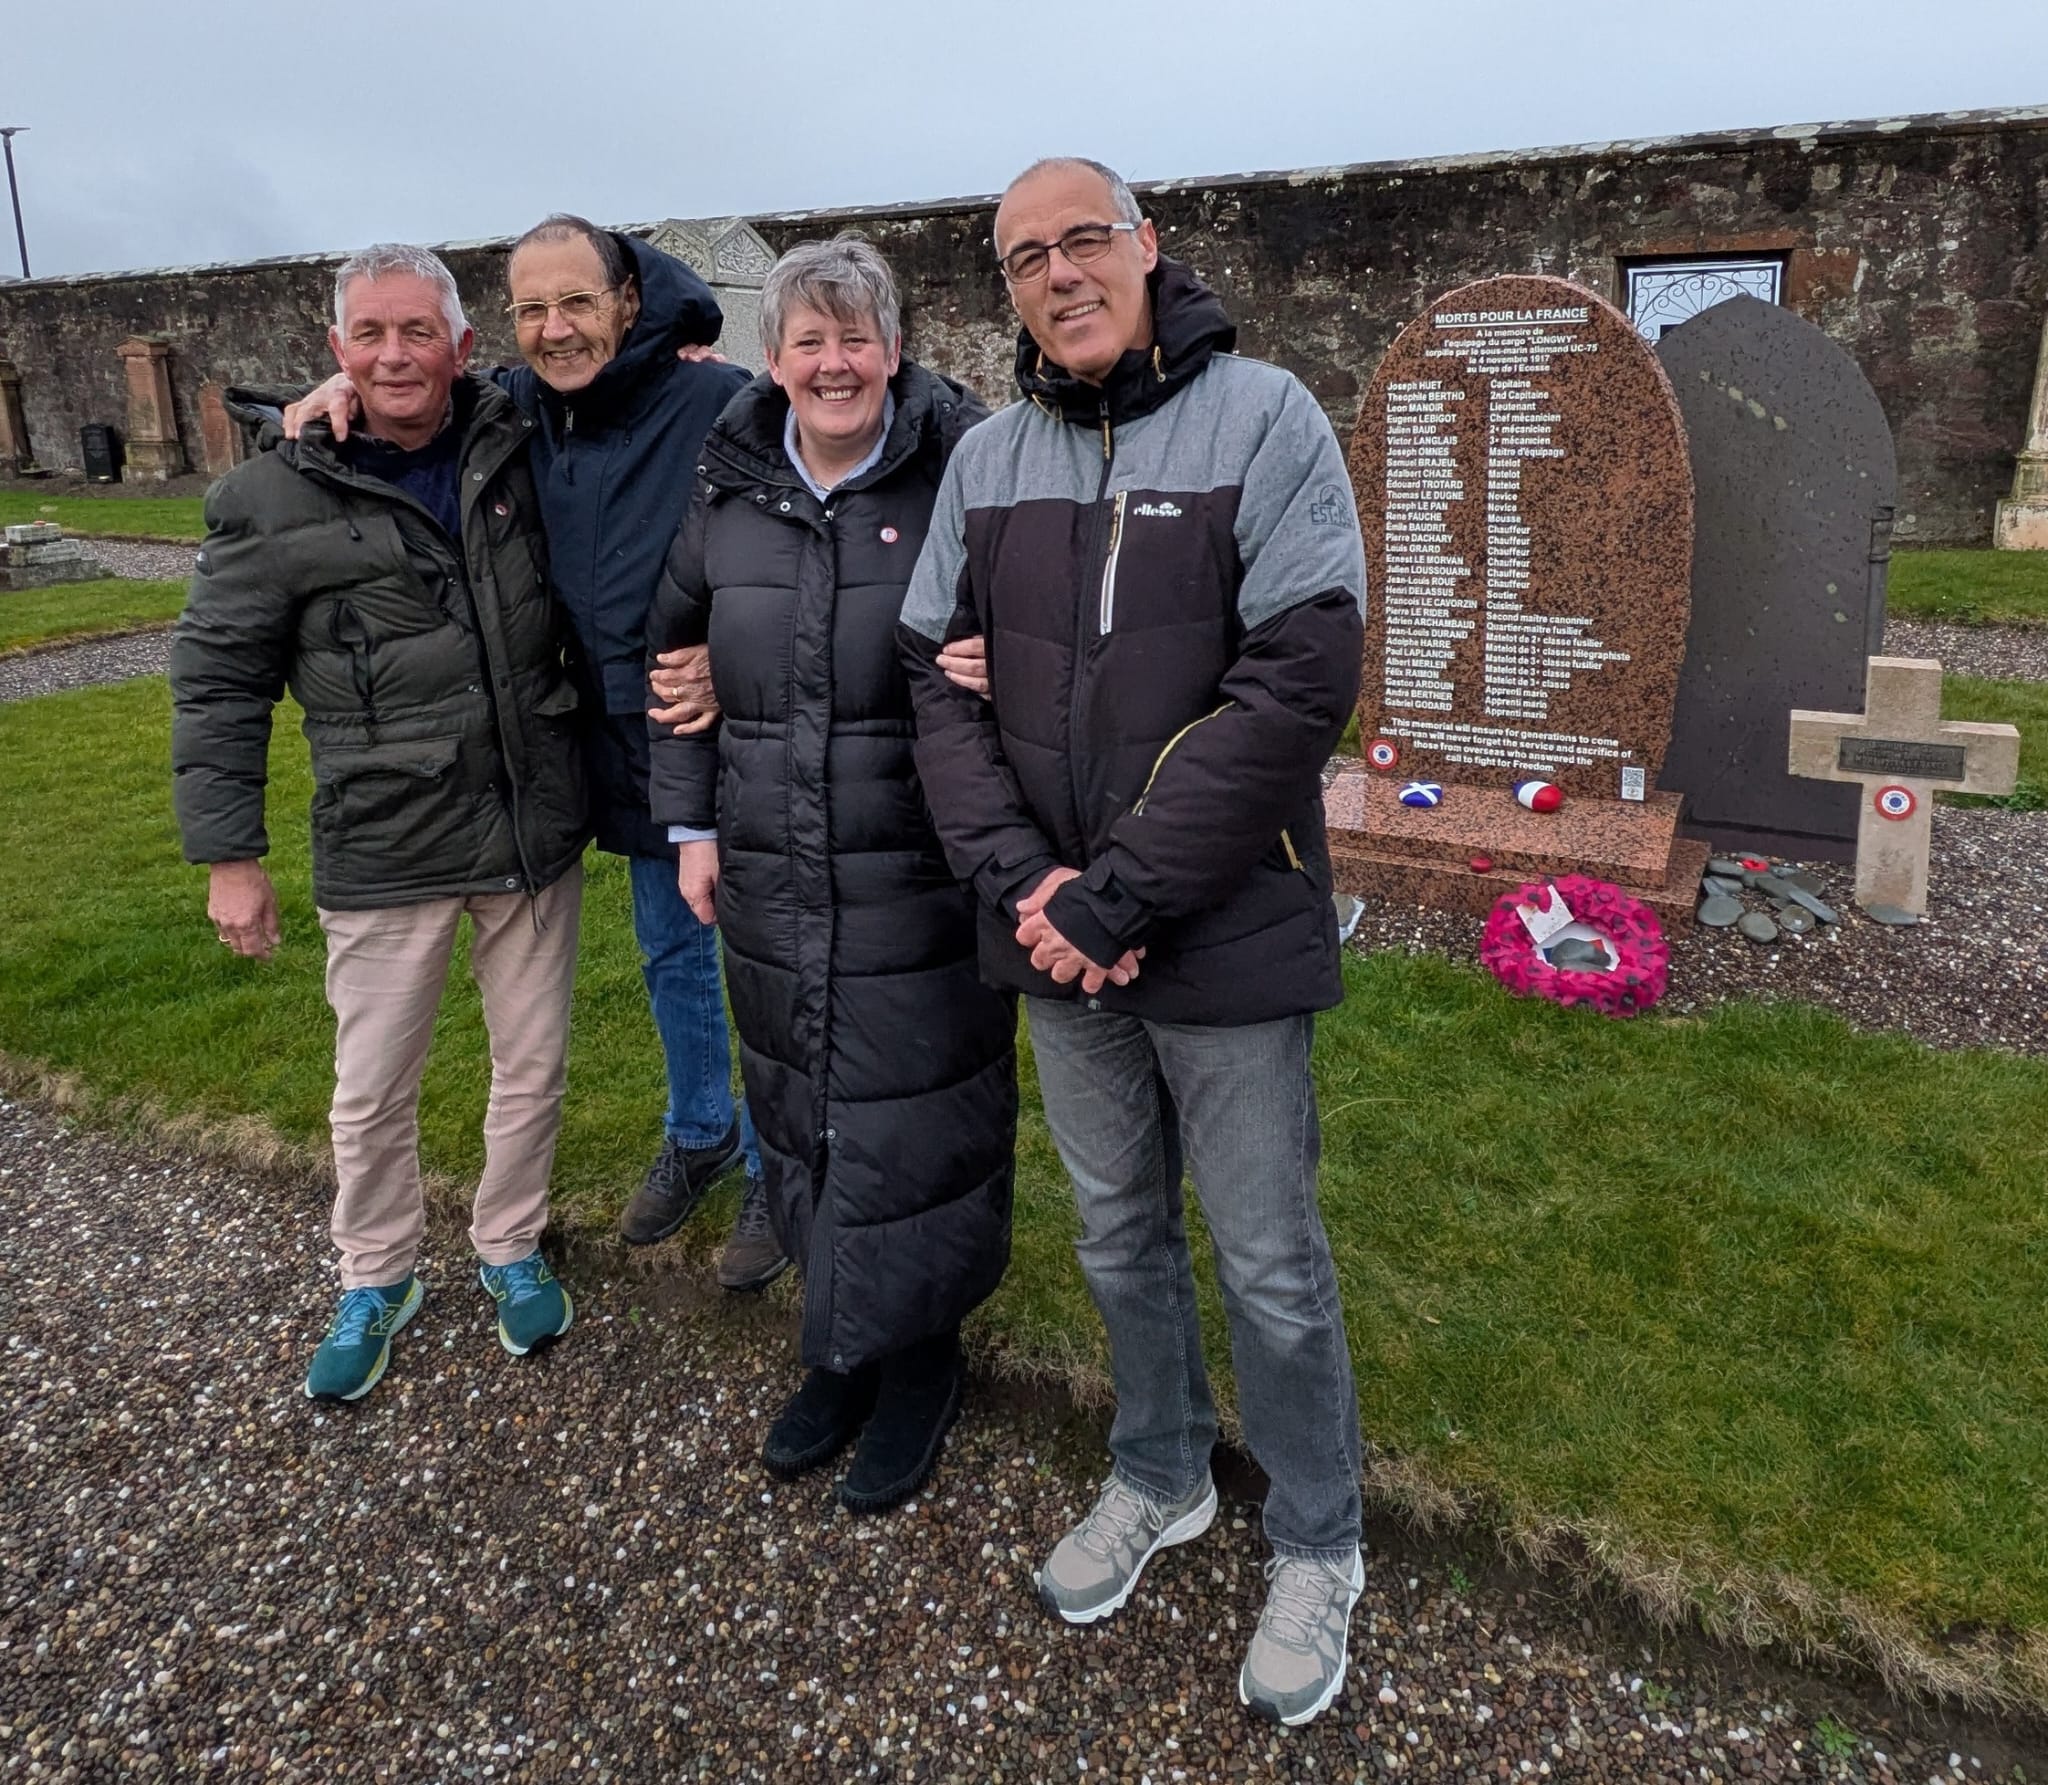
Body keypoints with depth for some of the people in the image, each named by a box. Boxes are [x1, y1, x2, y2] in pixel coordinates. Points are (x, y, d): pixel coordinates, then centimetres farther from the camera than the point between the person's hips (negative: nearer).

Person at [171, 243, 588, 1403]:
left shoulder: (517, 449, 1)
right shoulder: (274, 498, -6)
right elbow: (219, 683, -2)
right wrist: (229, 853, -3)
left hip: (538, 829, 2)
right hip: (384, 852, -2)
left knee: (535, 1067, 14)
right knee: (373, 1091, 11)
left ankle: (512, 1248, 38)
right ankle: (377, 1281, 36)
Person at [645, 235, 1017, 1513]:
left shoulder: (960, 473, -7)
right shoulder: (730, 496, 6)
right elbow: (676, 655, 16)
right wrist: (692, 826, 12)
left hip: (920, 879, -4)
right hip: (773, 881, 5)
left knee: (913, 1118, 4)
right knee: (800, 1111, 15)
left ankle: (918, 1353, 27)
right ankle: (844, 1340, 35)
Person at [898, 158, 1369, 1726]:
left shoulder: (1263, 418, -8)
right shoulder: (986, 459, 7)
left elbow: (1298, 683, -17)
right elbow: (942, 676, 4)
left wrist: (1116, 896, -19)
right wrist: (1021, 878, -12)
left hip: (1225, 937, -4)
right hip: (1059, 940, 5)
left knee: (1271, 1267, 8)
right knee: (1120, 1230, 20)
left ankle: (1317, 1546, 33)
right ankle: (1161, 1478, 44)